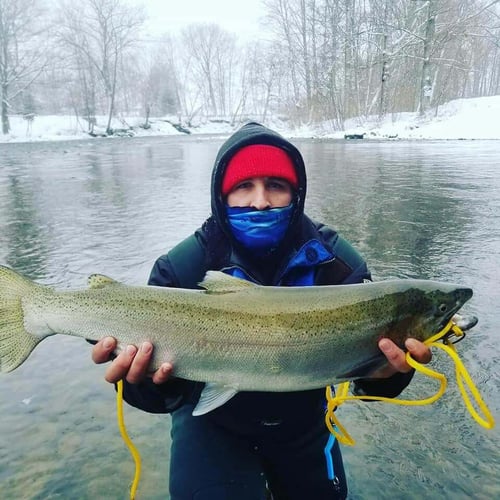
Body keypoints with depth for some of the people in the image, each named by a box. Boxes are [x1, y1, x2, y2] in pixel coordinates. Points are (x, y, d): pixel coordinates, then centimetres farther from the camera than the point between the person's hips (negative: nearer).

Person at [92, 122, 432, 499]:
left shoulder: (336, 262, -19)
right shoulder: (182, 269, -23)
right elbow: (169, 390, -24)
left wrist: (386, 372, -41)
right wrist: (149, 381, -46)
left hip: (302, 421, 3)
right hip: (214, 421, -2)